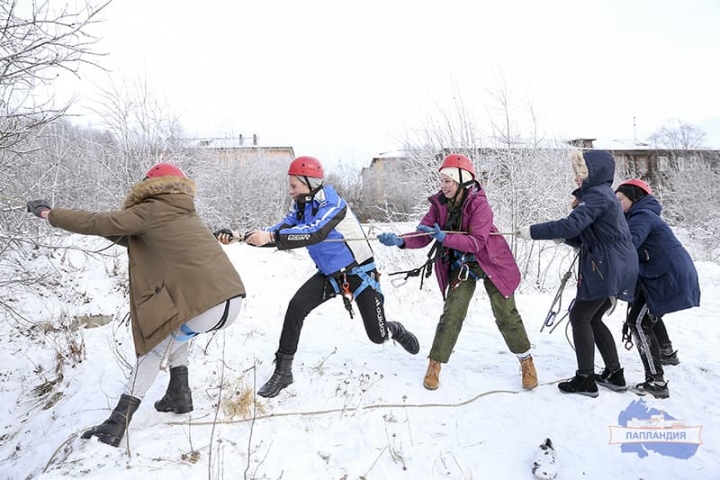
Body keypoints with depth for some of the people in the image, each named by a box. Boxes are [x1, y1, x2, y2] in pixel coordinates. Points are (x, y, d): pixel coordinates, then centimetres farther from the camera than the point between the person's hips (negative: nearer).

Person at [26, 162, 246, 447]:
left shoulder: (151, 212, 2)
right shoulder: (185, 215, 25)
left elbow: (97, 223, 6)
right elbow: (140, 239, 33)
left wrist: (49, 214, 19)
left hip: (209, 306, -7)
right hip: (232, 300, 8)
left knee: (157, 346, 14)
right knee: (171, 328, 30)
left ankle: (118, 421, 11)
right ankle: (179, 395, 30)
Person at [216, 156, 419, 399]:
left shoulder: (332, 204, -24)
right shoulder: (300, 206, -1)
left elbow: (314, 234, -40)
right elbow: (280, 231, -10)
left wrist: (270, 237, -48)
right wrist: (242, 236, -24)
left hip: (359, 272, -6)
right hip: (329, 273, 6)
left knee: (378, 336, 0)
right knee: (296, 307, -16)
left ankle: (395, 330, 38)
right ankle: (283, 371, -4)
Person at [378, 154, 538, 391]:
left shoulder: (478, 204, -23)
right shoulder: (439, 203, -9)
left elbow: (477, 242, -30)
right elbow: (423, 236, -14)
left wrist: (444, 237, -39)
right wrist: (400, 240, -32)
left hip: (490, 263, -3)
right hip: (460, 265, 3)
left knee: (506, 315, 5)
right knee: (451, 315, -4)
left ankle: (526, 361, 27)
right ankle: (435, 364, 11)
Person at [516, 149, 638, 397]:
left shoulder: (597, 195, -13)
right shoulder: (601, 194, 19)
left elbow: (572, 224, -27)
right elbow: (586, 237, 18)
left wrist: (533, 232, -22)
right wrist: (565, 236, 1)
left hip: (607, 268, -10)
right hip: (616, 268, 10)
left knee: (579, 316, -3)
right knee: (593, 318, 16)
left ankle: (586, 379, 2)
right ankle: (614, 374, 22)